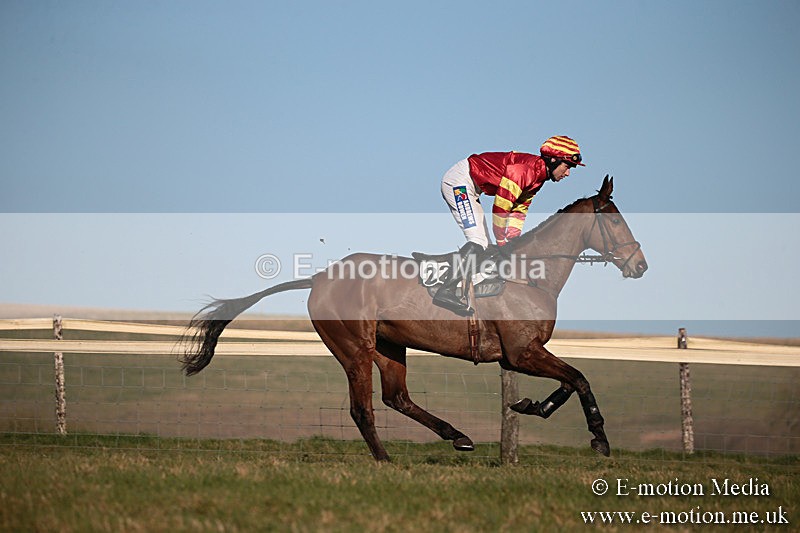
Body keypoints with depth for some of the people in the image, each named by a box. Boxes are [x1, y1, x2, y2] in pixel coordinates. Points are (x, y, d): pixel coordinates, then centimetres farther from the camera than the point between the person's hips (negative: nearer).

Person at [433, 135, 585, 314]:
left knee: (484, 245, 9)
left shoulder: (538, 176, 7)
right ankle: (446, 291, -30)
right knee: (478, 240, -21)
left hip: (471, 188, 11)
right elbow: (500, 208, -23)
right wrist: (503, 244, -13)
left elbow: (519, 210, 12)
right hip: (459, 181, -11)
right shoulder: (526, 169, -24)